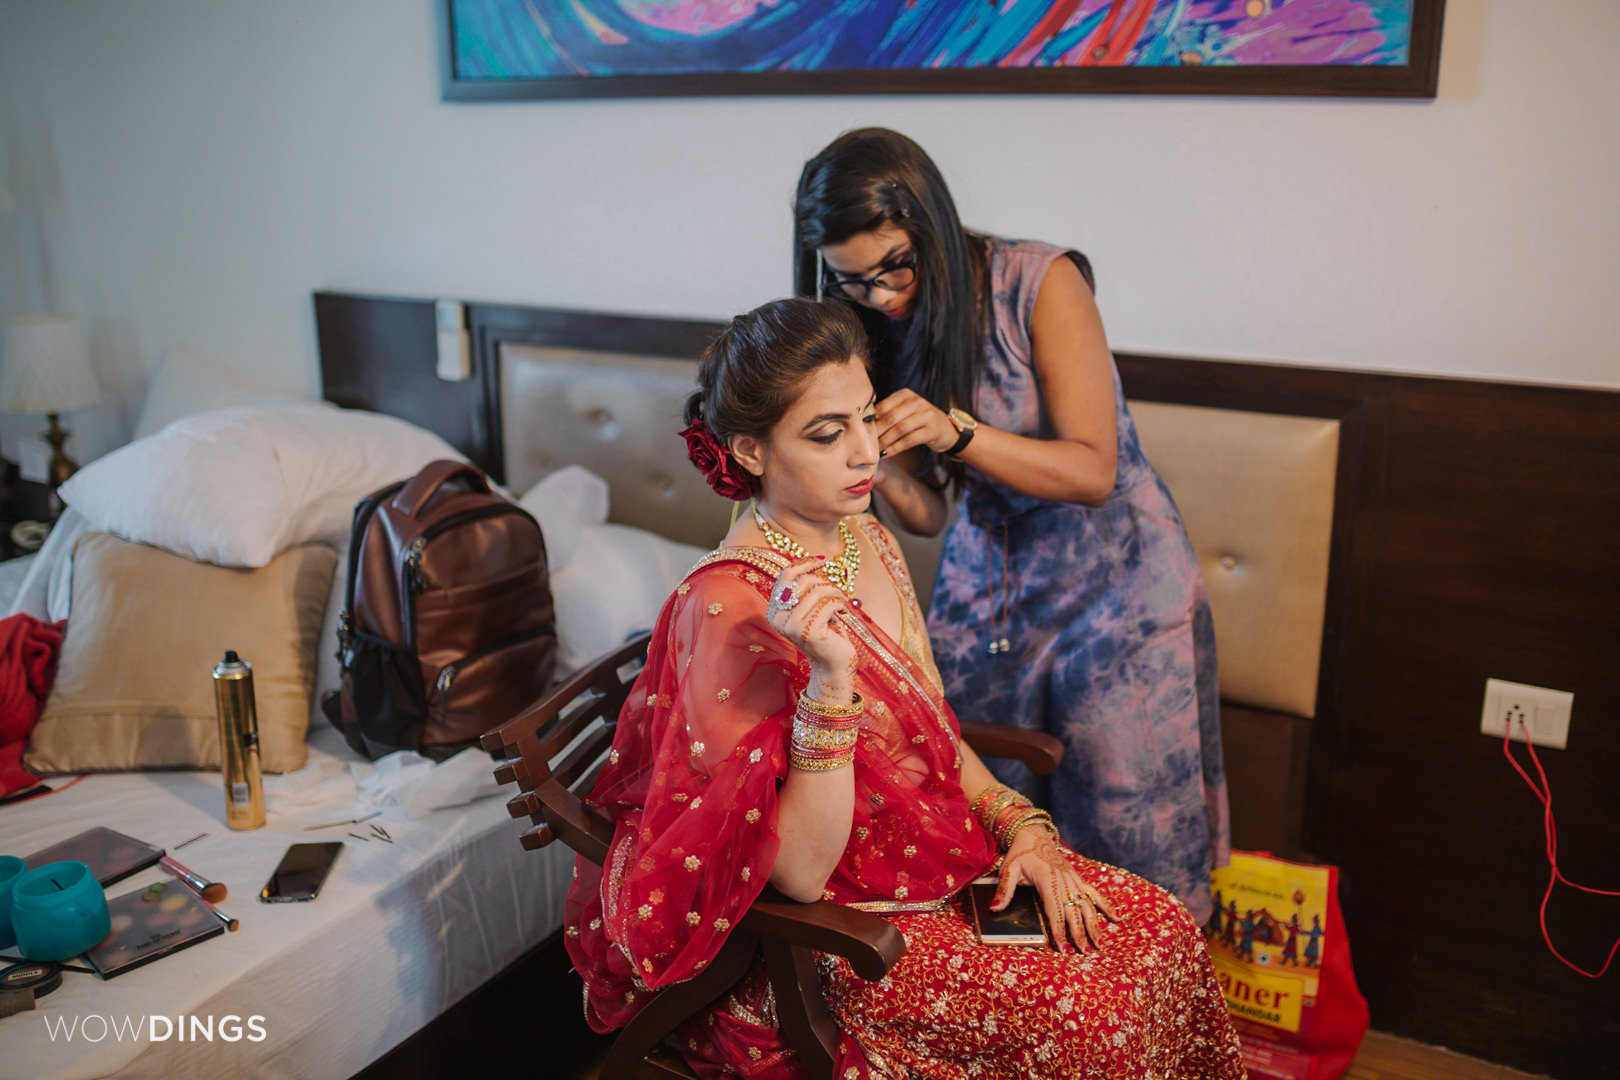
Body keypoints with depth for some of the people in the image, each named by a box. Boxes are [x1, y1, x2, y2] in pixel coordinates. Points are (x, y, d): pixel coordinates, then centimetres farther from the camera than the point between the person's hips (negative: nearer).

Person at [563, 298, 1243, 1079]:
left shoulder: (867, 541, 2)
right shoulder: (726, 608, -25)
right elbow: (801, 872, -25)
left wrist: (1022, 826, -3)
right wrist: (832, 680, -37)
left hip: (948, 853, 8)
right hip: (832, 926, -8)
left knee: (1164, 932, -2)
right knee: (1093, 1012, -18)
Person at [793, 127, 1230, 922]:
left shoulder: (1041, 283, -19)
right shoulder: (875, 330, -4)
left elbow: (1093, 472, -21)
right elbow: (927, 515, -3)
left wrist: (955, 432, -34)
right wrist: (880, 472, -24)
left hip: (1113, 582, -4)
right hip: (986, 582, 4)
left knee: (1122, 841, 2)